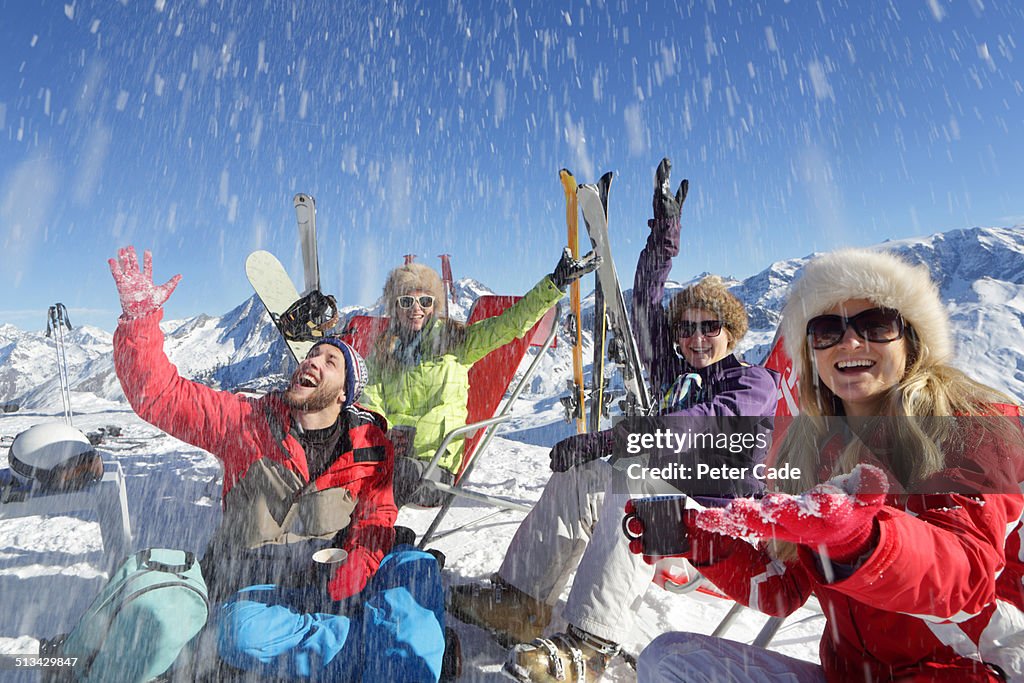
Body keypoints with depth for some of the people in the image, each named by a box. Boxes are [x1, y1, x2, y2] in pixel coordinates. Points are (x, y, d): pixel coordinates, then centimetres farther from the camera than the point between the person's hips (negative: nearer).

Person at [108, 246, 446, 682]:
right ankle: (388, 642, -21)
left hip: (337, 584, 0)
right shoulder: (246, 422, -2)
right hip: (257, 587, 0)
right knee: (242, 632, -33)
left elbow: (375, 520, -1)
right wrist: (141, 319, -19)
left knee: (414, 567, -24)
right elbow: (161, 396, -7)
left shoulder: (370, 444, -3)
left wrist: (347, 576, -19)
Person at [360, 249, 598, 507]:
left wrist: (557, 282, -4)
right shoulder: (382, 352, 16)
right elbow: (373, 406, 8)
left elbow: (512, 321, 2)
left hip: (435, 460, -2)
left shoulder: (454, 340, 7)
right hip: (389, 455, 3)